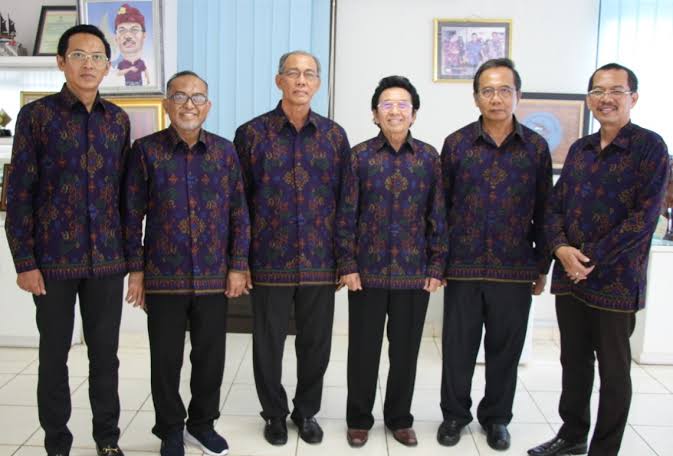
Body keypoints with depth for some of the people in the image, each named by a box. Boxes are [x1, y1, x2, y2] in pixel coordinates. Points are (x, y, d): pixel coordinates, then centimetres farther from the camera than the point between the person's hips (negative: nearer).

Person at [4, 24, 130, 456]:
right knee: (54, 354, 9)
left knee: (105, 352, 10)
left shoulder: (118, 119, 8)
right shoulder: (36, 115, -2)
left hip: (107, 258, 3)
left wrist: (130, 253, 9)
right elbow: (19, 193, -4)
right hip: (54, 258, -2)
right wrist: (25, 262, -8)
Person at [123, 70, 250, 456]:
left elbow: (240, 213, 5)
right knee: (166, 359, 9)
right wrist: (136, 270, -3)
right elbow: (132, 214, 0)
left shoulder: (225, 151, 4)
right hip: (163, 277, -1)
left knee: (211, 356, 11)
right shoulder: (146, 150, -1)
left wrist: (238, 266, 0)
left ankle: (202, 423, 32)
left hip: (214, 278, 2)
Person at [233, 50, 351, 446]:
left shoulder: (335, 135, 5)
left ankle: (307, 412, 33)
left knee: (317, 344, 12)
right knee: (269, 345, 10)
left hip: (321, 262, 2)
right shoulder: (252, 134, -1)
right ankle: (275, 413, 32)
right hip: (270, 261, -1)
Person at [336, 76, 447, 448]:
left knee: (406, 351, 12)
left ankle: (400, 418, 31)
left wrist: (436, 267, 0)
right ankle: (359, 419, 28)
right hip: (368, 271, -1)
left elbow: (438, 217, 3)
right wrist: (347, 265, -7)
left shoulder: (428, 157, 2)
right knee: (363, 350, 9)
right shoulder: (360, 156, -2)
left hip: (414, 273, 1)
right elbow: (346, 215, -2)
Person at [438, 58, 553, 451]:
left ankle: (497, 417, 30)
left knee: (506, 347, 11)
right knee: (458, 345, 8)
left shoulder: (536, 147, 2)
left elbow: (544, 212, 6)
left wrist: (542, 267, 6)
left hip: (515, 268, 1)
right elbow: (441, 206, 3)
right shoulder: (456, 143, 0)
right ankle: (455, 414, 27)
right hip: (463, 266, 0)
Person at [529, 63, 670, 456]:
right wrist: (561, 248, -9)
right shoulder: (579, 149, 11)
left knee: (613, 370, 8)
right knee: (574, 361, 16)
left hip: (616, 279, -5)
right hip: (569, 276, 5)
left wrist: (592, 259, -16)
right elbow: (556, 205, 10)